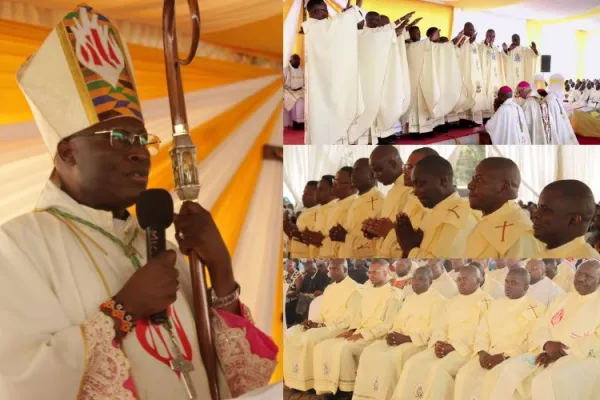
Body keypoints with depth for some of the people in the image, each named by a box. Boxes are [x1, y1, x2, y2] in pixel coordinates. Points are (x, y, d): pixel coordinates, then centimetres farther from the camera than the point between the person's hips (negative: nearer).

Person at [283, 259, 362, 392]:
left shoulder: (354, 288, -8)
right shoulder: (329, 288, 19)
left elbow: (350, 317, -17)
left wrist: (322, 325, -19)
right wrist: (314, 322, -4)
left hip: (341, 328, -8)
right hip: (323, 325, 8)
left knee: (309, 337, -32)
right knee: (290, 334, -10)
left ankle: (310, 381, -20)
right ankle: (296, 379, -10)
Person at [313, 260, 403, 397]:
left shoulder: (394, 294, -7)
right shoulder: (367, 291, 18)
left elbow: (388, 324, -14)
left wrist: (362, 334, -18)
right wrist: (352, 330, 4)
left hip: (376, 337, -8)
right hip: (359, 334, 8)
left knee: (342, 348, -31)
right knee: (323, 347, -11)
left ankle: (347, 389, -16)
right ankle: (330, 387, -7)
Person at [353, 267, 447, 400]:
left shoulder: (438, 300, -3)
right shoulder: (409, 299, 22)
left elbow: (435, 330, -13)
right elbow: (398, 323, 20)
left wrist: (407, 338, -18)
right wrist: (392, 335, -4)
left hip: (422, 343, -7)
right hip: (401, 340, 7)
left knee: (391, 357, -32)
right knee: (370, 352, -15)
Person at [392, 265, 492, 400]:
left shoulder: (486, 303, -1)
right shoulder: (452, 302, 21)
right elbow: (440, 327, 17)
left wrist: (453, 346, -17)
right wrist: (437, 344, -5)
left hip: (469, 350, -7)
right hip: (445, 347, 7)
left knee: (439, 368, -32)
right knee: (413, 363, -14)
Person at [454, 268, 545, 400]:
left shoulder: (537, 309, 3)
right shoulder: (495, 304, 21)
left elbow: (532, 341, -8)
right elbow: (482, 332, 16)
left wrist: (503, 356, -17)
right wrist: (482, 353, -5)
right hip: (490, 355, 5)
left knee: (497, 378, -36)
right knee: (465, 374, -23)